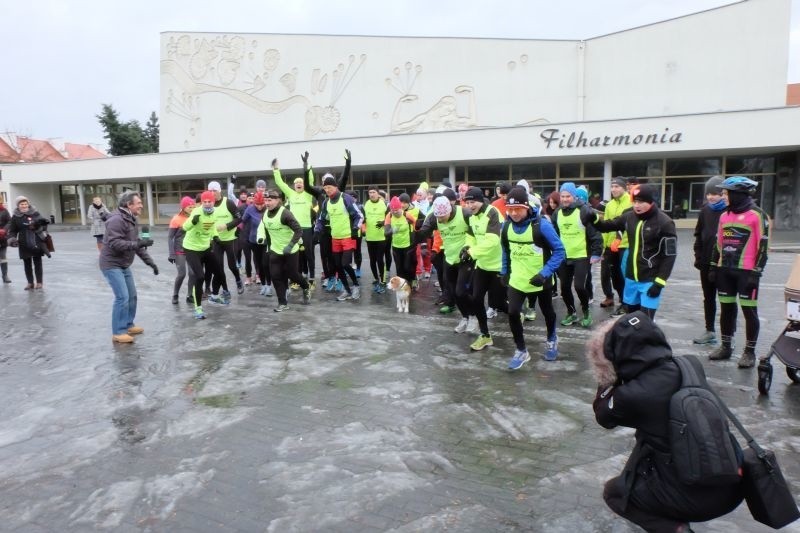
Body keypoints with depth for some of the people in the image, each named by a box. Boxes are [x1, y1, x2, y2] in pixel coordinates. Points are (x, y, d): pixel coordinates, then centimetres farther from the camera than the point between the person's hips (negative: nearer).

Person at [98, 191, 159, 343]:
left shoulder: (132, 220, 10)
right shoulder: (117, 219, -20)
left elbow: (137, 245, 15)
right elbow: (114, 243, -29)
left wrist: (150, 262, 11)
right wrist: (138, 243, -32)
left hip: (124, 265, 10)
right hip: (112, 265, -10)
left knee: (132, 296, 13)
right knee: (122, 297, -12)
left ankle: (128, 325, 27)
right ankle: (118, 332, -2)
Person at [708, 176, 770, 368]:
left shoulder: (757, 215, -8)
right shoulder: (724, 216, 11)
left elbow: (763, 246, -10)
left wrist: (756, 272, -13)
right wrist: (714, 267, 14)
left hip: (746, 272, -6)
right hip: (725, 271, 6)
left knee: (749, 311, 0)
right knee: (726, 309, 12)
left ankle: (750, 351, 10)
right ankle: (725, 346, 23)